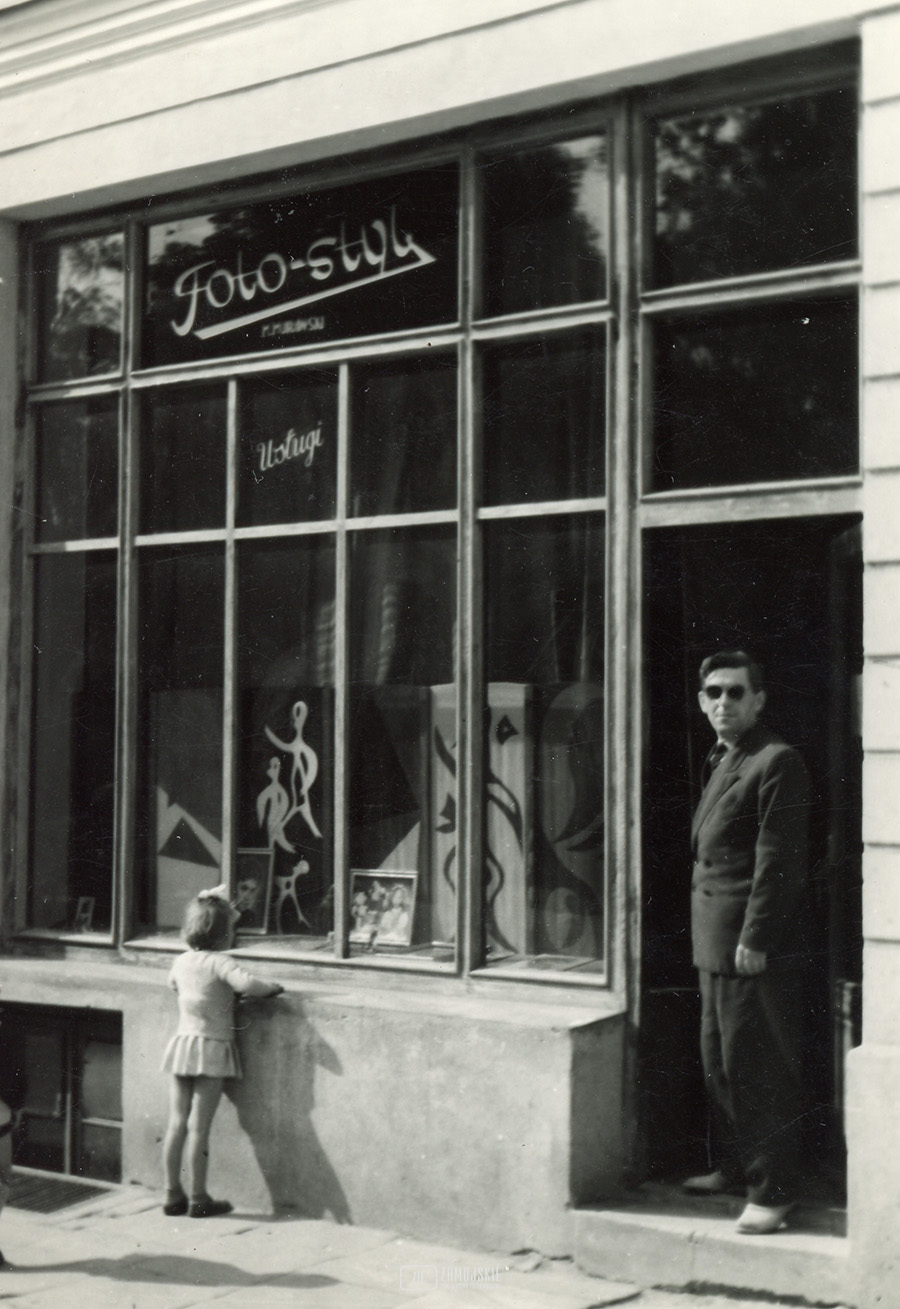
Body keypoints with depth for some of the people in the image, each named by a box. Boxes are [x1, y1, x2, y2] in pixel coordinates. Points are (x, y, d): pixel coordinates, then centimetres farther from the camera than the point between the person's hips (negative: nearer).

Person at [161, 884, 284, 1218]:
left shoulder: (181, 962, 7)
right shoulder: (219, 963, -14)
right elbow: (246, 983, -32)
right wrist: (272, 988, -12)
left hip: (182, 1042, 6)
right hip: (212, 1048, -6)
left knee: (177, 1123, 8)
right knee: (199, 1127, -3)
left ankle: (173, 1194, 13)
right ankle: (199, 1199, 3)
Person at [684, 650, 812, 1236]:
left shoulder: (777, 761, -13)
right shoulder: (721, 762, 17)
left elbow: (778, 860, -18)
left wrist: (755, 940, -20)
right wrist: (713, 938, 14)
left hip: (754, 948, -10)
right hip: (716, 942, 10)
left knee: (760, 1070, -4)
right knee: (719, 1062, 18)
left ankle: (773, 1191, 3)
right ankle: (734, 1166, 31)